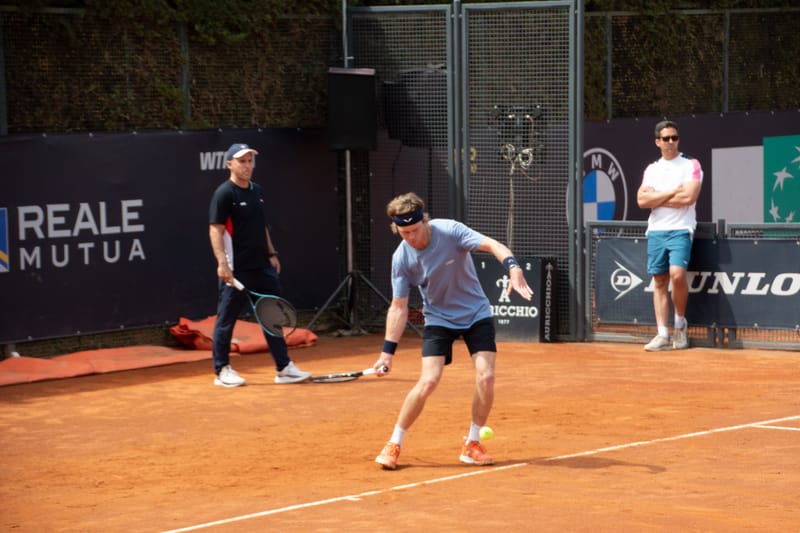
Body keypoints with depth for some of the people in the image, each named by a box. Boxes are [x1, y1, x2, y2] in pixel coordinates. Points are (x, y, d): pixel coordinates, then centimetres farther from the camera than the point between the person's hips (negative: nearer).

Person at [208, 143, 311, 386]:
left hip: (262, 266, 8)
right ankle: (222, 371, 10)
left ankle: (284, 368, 10)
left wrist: (271, 254, 18)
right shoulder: (224, 193, -9)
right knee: (226, 318, 1)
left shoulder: (257, 191, 14)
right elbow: (215, 230, -14)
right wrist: (222, 263, -23)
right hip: (236, 269, -8)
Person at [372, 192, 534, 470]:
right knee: (428, 382, -16)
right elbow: (398, 307, -7)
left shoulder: (450, 231, -21)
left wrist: (513, 267, -50)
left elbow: (492, 245, -31)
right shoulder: (402, 258, -15)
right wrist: (387, 351, -11)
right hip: (439, 319, 0)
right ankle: (394, 445, 0)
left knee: (486, 377, -14)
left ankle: (472, 445, 5)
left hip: (477, 314, 0)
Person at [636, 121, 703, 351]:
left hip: (680, 230, -4)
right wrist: (673, 192, -8)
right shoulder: (651, 169, 15)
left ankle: (680, 323, 0)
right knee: (659, 282, 1)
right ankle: (663, 335, 2)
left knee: (677, 274, -21)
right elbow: (642, 200, 1)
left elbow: (689, 196, -13)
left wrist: (656, 199, -4)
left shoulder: (691, 165, 2)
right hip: (656, 230, 4)